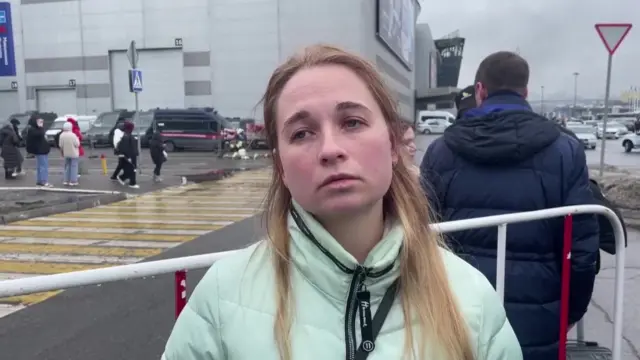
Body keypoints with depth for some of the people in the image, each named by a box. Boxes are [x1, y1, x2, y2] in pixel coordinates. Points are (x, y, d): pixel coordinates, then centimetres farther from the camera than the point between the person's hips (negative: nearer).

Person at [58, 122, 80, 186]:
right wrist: (78, 139, 2)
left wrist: (62, 152, 15)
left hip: (66, 154, 5)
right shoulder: (73, 135, -19)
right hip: (74, 154, -5)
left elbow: (60, 145, 0)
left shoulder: (62, 135, -4)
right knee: (74, 166, 1)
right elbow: (77, 144, -16)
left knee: (67, 166, 16)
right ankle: (73, 181, 1)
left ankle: (66, 180, 19)